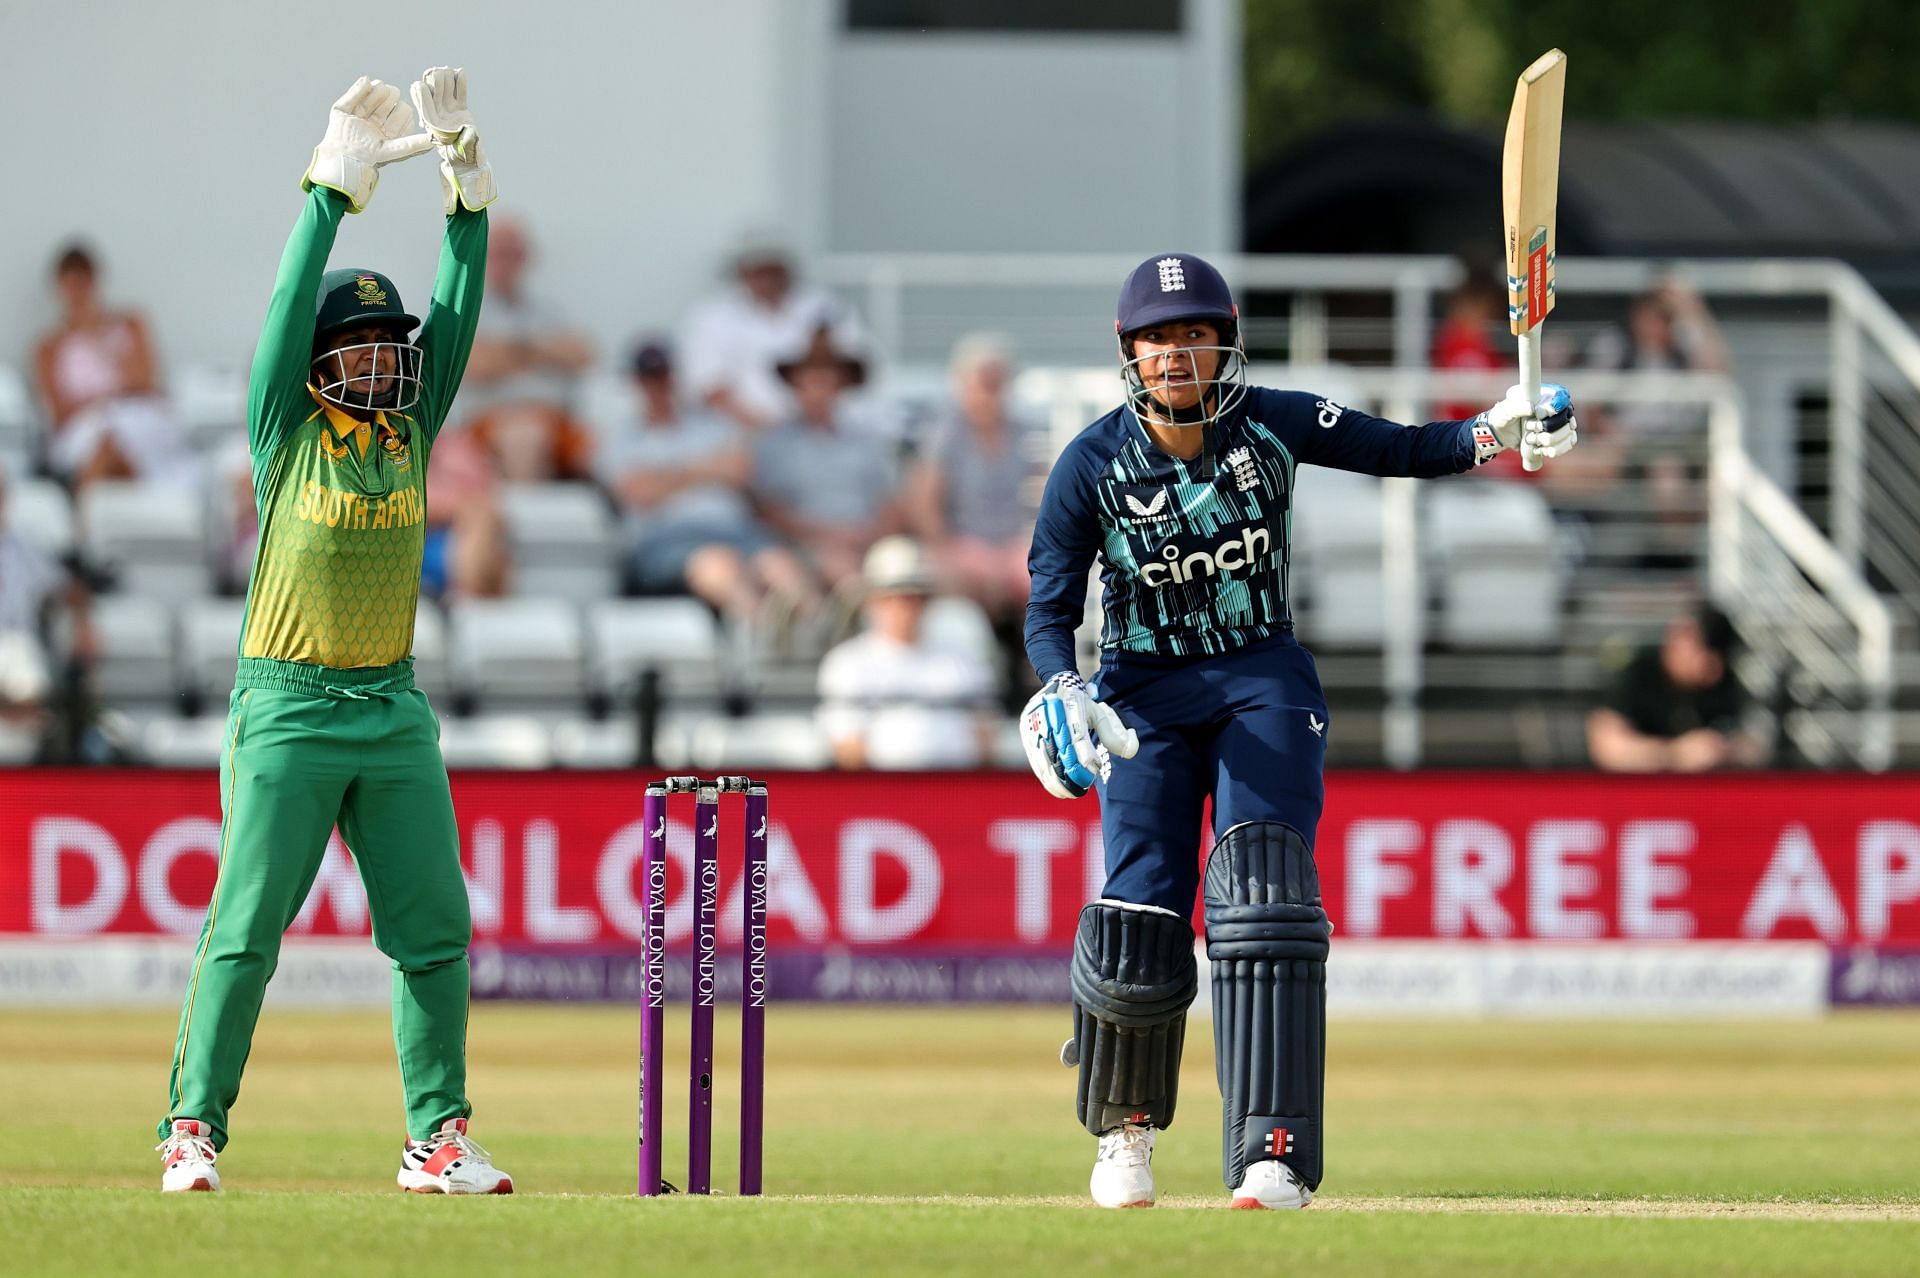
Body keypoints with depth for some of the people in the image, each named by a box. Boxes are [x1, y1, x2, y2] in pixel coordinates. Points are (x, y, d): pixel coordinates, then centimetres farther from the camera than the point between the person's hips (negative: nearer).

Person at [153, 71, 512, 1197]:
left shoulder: (412, 430, 10)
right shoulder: (285, 431, 0)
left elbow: (458, 315, 4)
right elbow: (292, 305, -10)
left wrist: (468, 185, -5)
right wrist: (336, 184, -12)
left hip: (394, 712, 5)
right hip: (287, 710, -5)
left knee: (435, 933, 3)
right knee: (245, 932, -7)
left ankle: (437, 1139, 10)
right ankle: (193, 1132, -6)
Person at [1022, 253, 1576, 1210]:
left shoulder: (1272, 426, -7)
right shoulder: (1092, 466, -10)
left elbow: (1402, 450, -2)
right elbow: (1050, 609, -8)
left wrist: (1493, 437, -19)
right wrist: (1063, 693, -27)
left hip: (1263, 681, 0)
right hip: (1146, 696, 0)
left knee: (1262, 897, -21)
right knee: (1136, 926, -9)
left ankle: (1275, 1157, -26)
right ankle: (1124, 1127, 23)